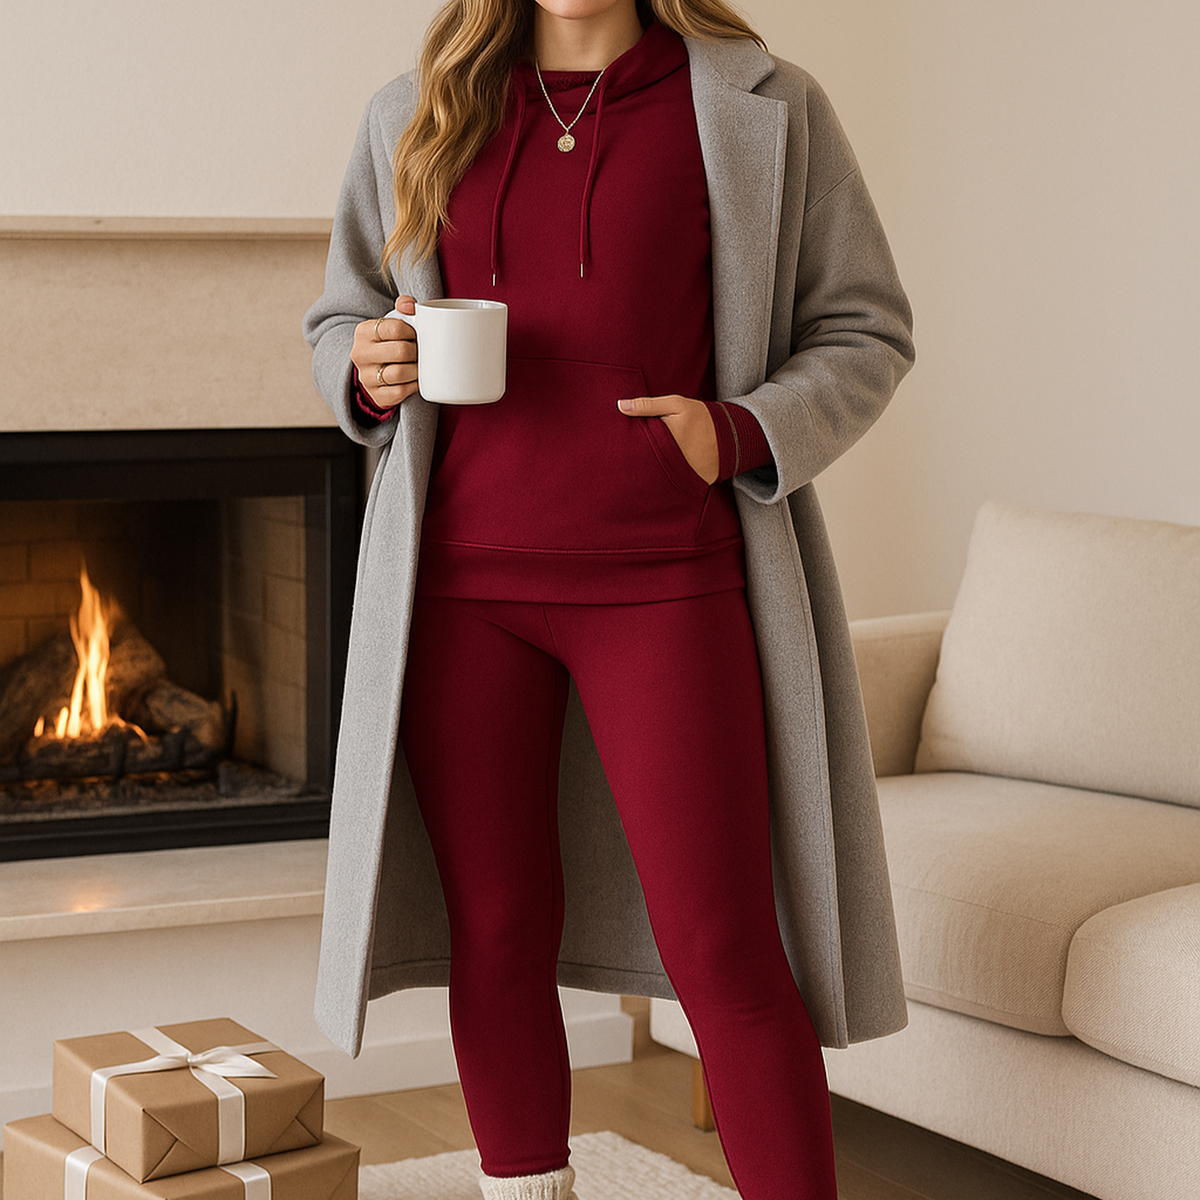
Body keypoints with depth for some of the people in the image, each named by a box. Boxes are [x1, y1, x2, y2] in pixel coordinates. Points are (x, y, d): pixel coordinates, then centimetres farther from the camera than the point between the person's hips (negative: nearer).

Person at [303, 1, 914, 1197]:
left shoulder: (766, 111, 2)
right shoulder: (414, 120, 10)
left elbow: (864, 332, 6)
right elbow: (337, 319, 21)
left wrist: (741, 430, -12)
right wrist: (368, 370, -3)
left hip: (665, 581, -3)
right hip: (464, 582, 3)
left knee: (723, 951, -4)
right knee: (495, 940, 9)